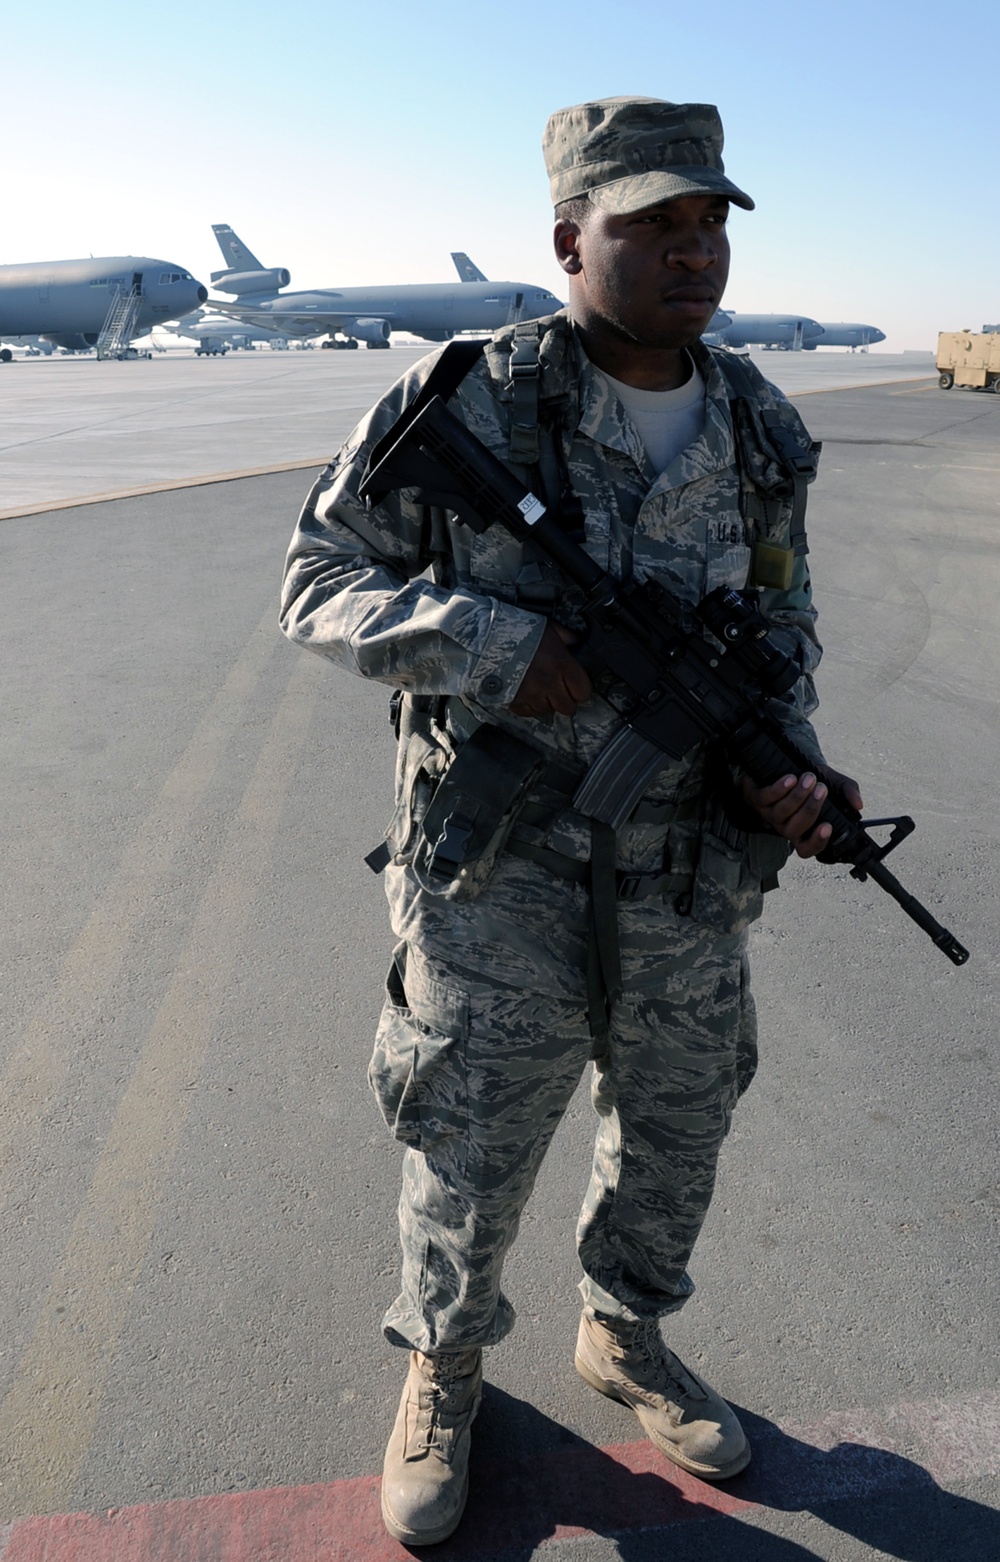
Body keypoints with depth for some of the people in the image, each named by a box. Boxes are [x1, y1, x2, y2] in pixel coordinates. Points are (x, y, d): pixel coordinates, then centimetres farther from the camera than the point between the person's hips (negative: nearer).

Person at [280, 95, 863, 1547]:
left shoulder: (762, 429, 2)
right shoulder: (460, 403, -12)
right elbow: (320, 580, -8)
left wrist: (787, 762, -7)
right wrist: (499, 651, -23)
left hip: (691, 872, 5)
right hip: (501, 869, -4)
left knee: (676, 1131, 20)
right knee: (471, 1154, 11)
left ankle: (626, 1336, 50)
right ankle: (444, 1369, 42)